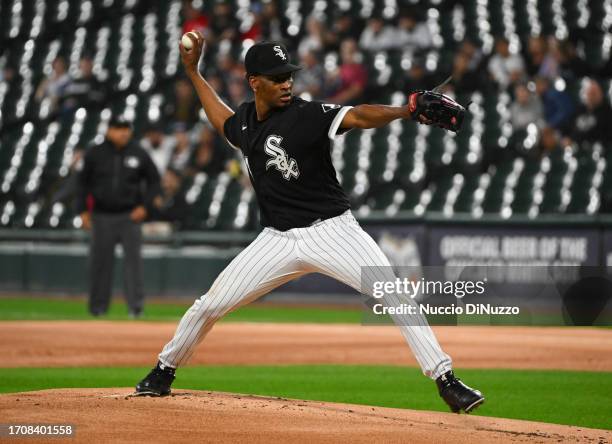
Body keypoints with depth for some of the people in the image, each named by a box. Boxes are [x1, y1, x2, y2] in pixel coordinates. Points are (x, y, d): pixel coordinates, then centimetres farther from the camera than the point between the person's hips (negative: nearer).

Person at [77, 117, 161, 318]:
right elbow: (83, 182, 8)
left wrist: (144, 206, -2)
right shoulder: (95, 154, 1)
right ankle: (98, 307, 15)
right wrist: (83, 210, 2)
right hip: (102, 216, 1)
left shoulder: (139, 154, 1)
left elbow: (153, 180, 9)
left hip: (130, 216, -1)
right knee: (100, 261, 4)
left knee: (133, 259, -8)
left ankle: (136, 305, -9)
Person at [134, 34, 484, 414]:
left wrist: (406, 111, -48)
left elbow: (360, 116, -31)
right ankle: (163, 373, 28)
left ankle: (447, 381, -17)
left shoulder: (307, 115, -14)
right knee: (209, 306, 5)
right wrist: (193, 72, 31)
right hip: (279, 240, 5)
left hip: (332, 231, -5)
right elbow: (223, 121, 31)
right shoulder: (245, 119, 5)